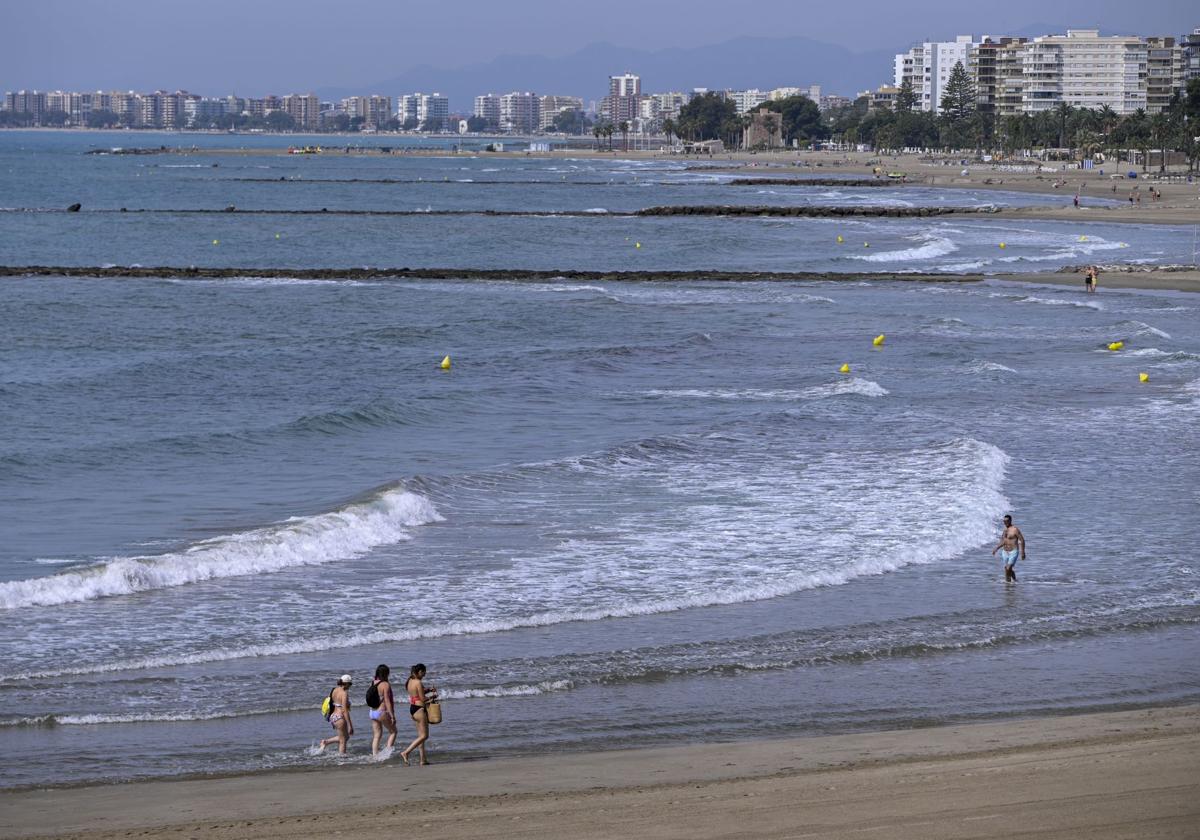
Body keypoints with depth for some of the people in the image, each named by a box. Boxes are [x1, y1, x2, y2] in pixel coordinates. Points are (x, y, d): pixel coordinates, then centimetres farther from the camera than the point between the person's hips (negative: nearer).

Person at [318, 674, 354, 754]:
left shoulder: (334, 690, 9)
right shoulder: (344, 693, -16)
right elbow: (344, 710, -19)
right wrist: (350, 725, -16)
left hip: (333, 716, 8)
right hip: (340, 718, -8)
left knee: (346, 737, 23)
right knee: (343, 741, 3)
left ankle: (326, 742, 14)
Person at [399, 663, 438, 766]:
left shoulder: (410, 681, 9)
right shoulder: (418, 683, -18)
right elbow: (423, 699, -16)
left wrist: (428, 690, 11)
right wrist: (432, 696, 0)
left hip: (412, 708, 10)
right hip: (419, 709, -10)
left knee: (421, 735, 14)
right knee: (424, 735, -3)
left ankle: (423, 759, 15)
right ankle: (406, 753, -11)